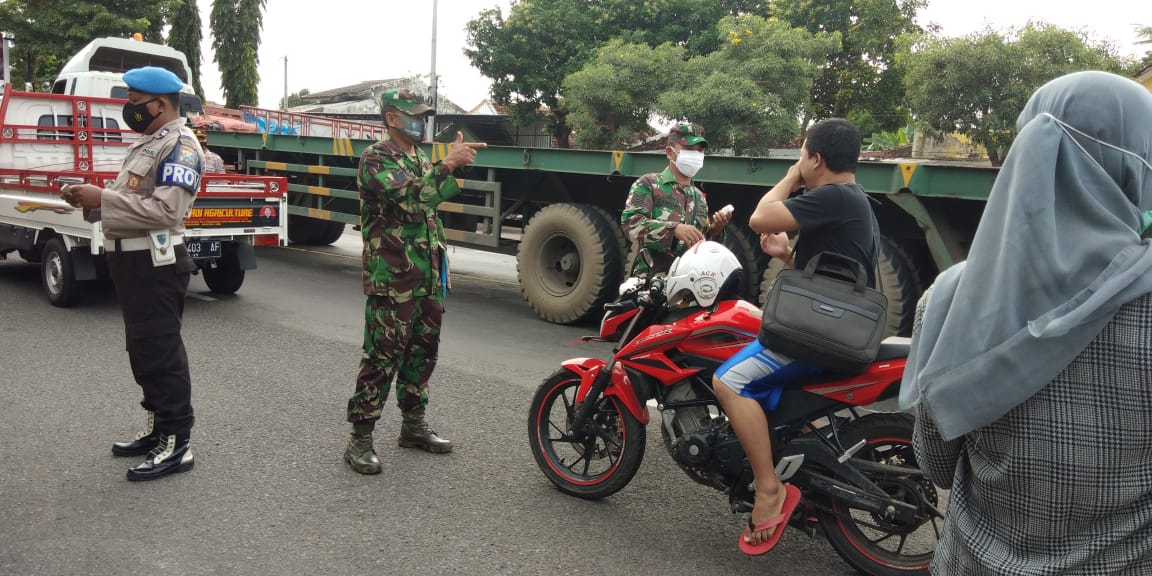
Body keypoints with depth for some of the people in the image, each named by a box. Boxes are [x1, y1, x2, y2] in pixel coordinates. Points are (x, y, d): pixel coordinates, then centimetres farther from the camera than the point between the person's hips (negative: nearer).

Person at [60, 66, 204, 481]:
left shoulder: (179, 147, -14)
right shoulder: (147, 144, 18)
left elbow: (166, 210, -24)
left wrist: (102, 199, -20)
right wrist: (91, 199, 3)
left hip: (156, 265, -10)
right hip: (132, 260, 10)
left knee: (160, 352, -6)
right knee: (144, 350, 15)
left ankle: (178, 444, 1)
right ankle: (159, 428, 27)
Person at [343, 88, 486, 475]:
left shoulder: (423, 160, 19)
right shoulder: (375, 159, -9)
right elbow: (411, 198, -24)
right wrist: (450, 164, -22)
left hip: (428, 276, 9)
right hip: (391, 279, -8)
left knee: (423, 351, 14)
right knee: (382, 356, -6)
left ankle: (413, 424, 28)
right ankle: (360, 439, 2)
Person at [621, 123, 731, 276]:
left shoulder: (700, 197, 21)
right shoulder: (648, 184, 2)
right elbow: (630, 222, -15)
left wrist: (714, 230, 4)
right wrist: (674, 229, -26)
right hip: (650, 278, -6)